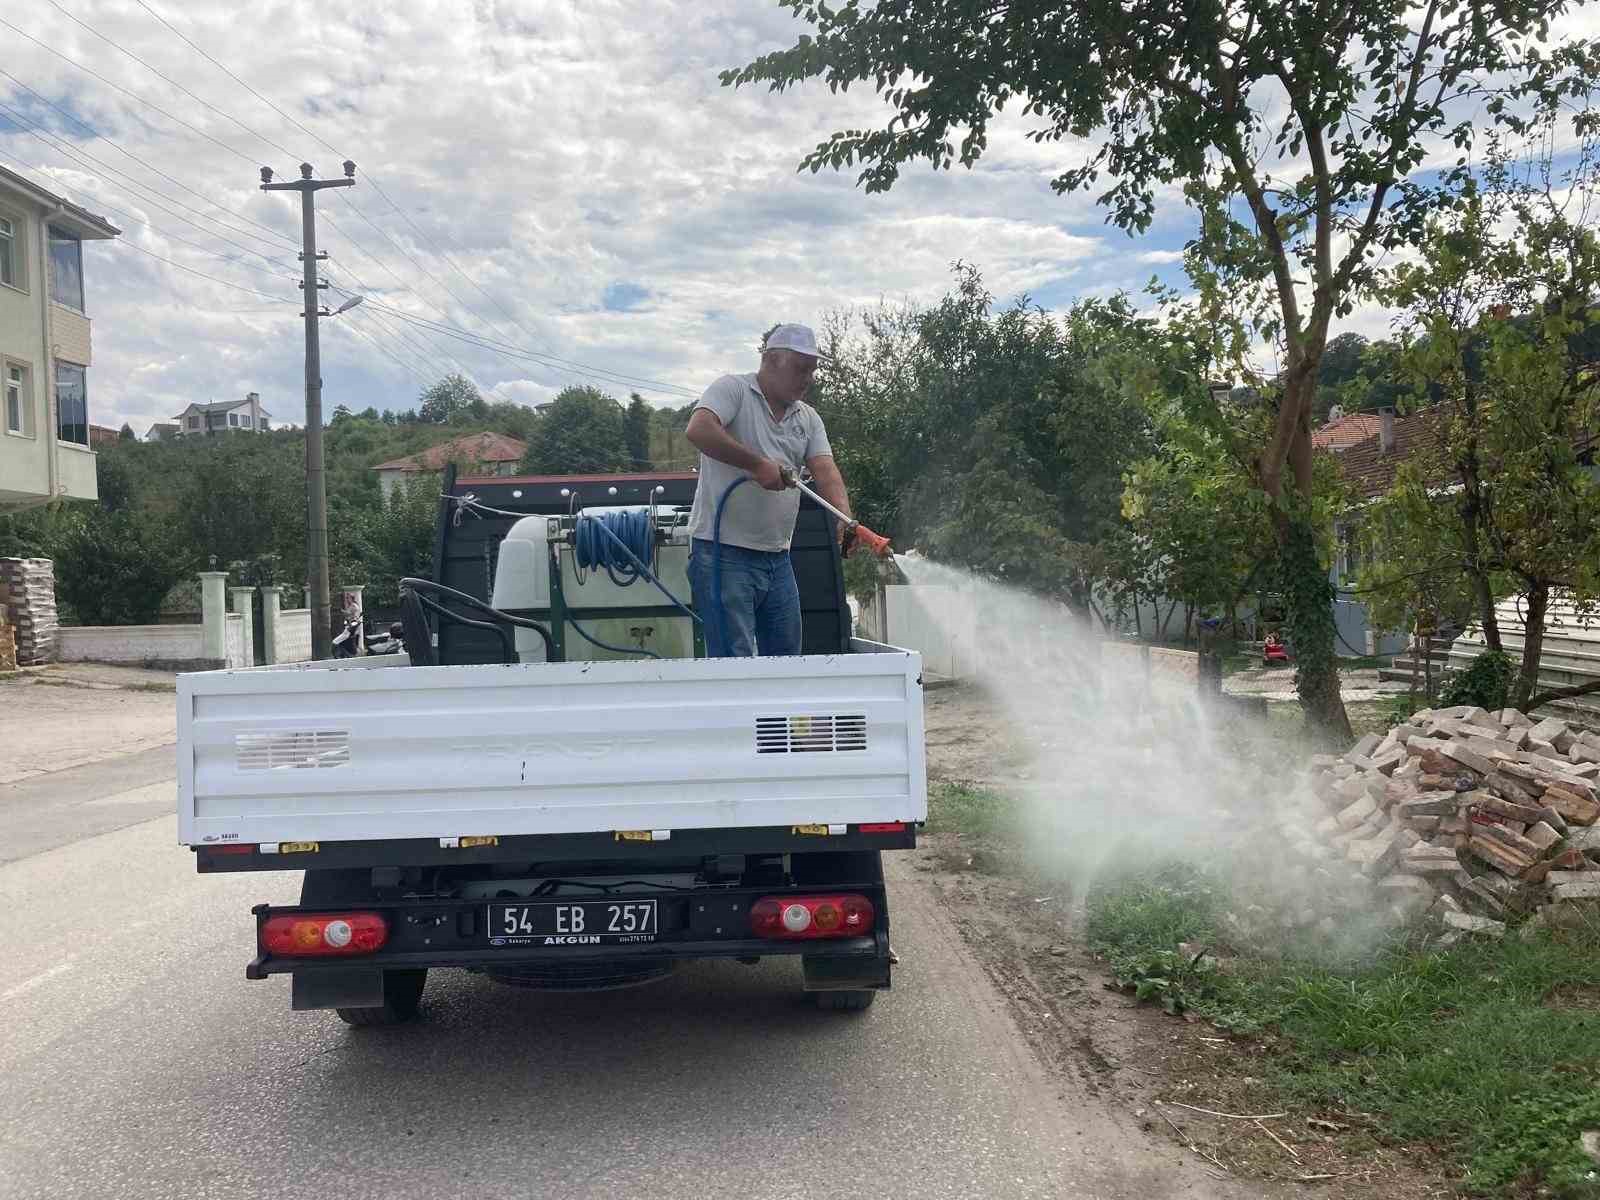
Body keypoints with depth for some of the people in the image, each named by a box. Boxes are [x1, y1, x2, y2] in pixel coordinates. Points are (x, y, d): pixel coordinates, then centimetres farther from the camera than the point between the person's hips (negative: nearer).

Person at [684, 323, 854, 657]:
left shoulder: (808, 419, 16)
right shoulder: (732, 389, -3)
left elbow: (825, 470, 2)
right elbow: (698, 429, -22)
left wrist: (844, 518, -17)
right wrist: (759, 464, -21)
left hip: (777, 557, 7)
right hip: (724, 553, -7)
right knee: (735, 661, -11)